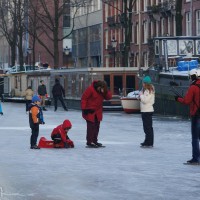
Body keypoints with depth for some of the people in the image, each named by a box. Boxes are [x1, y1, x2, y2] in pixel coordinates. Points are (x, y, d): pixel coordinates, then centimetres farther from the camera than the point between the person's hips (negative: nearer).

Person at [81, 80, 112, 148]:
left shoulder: (103, 91, 3)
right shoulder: (90, 89, -17)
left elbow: (109, 97, 0)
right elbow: (84, 98, -14)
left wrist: (105, 92, -20)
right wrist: (84, 109, -17)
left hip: (98, 112, 7)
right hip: (90, 111, -7)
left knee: (96, 126, 11)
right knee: (91, 126, -10)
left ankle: (94, 141, 22)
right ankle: (89, 142, -8)